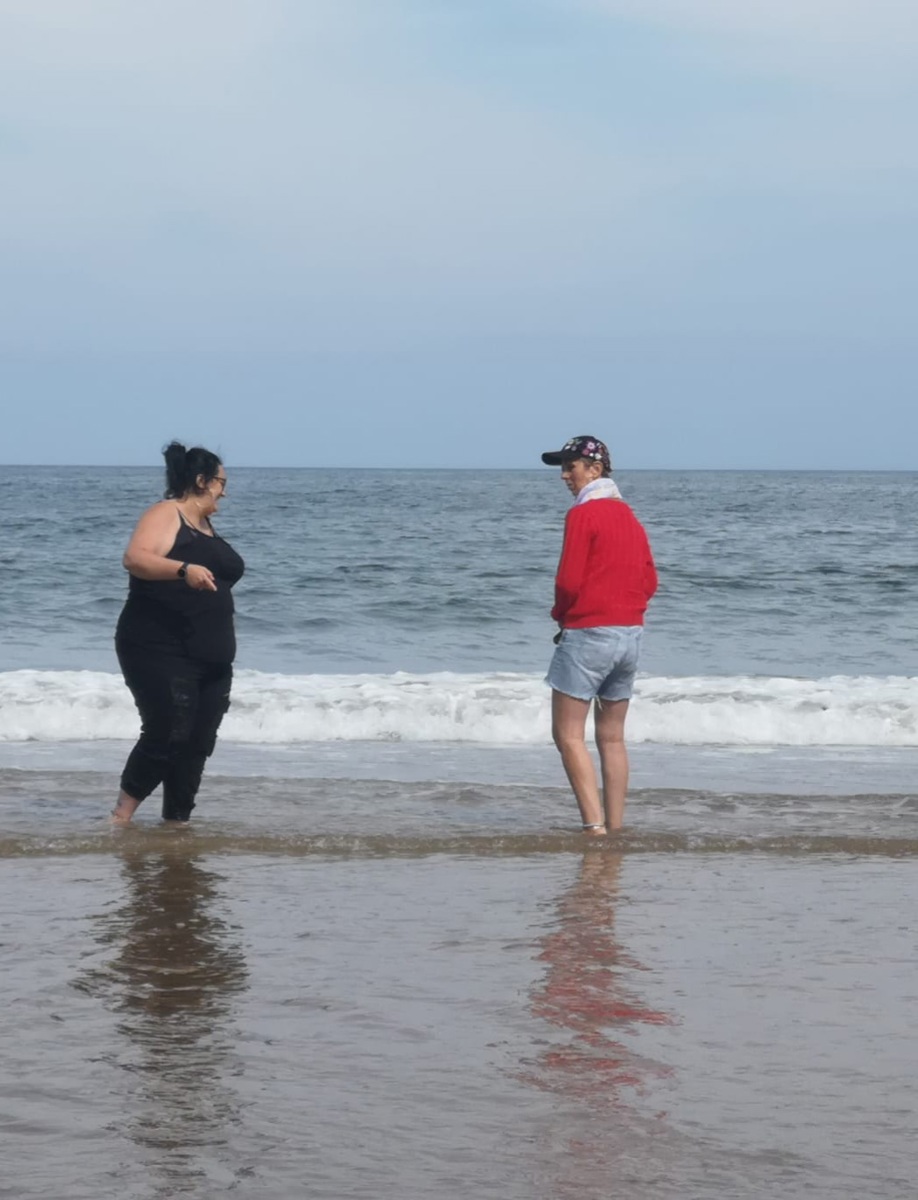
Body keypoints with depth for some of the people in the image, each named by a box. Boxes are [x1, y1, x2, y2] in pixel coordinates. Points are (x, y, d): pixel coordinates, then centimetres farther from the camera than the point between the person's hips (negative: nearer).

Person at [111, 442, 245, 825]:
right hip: (160, 651, -9)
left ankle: (176, 821, 10)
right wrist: (184, 569, -38)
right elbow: (135, 558, -24)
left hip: (210, 659, 9)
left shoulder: (205, 526, 19)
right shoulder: (165, 515, -6)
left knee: (198, 743, 4)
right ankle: (122, 815, -3)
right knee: (168, 734, -15)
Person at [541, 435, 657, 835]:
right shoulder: (629, 517, 13)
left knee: (568, 734, -4)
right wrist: (626, 609, 12)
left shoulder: (583, 514, -11)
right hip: (630, 633, 8)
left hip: (588, 633, -8)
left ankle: (594, 826, -15)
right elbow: (649, 580, 13)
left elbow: (569, 581, -14)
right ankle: (615, 828, 11)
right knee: (612, 737, 12)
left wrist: (561, 615, 3)